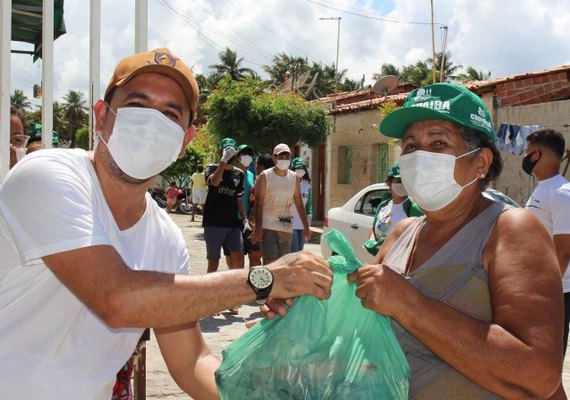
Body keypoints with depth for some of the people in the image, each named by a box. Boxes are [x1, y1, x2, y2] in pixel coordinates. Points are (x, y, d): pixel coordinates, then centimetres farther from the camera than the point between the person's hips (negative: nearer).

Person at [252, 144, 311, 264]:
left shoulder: (294, 178, 9)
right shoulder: (265, 176, -4)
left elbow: (299, 203, 12)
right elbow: (258, 204, -7)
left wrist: (306, 226, 8)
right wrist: (258, 227, -15)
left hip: (287, 227, 5)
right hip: (268, 225, -4)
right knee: (269, 262, -11)